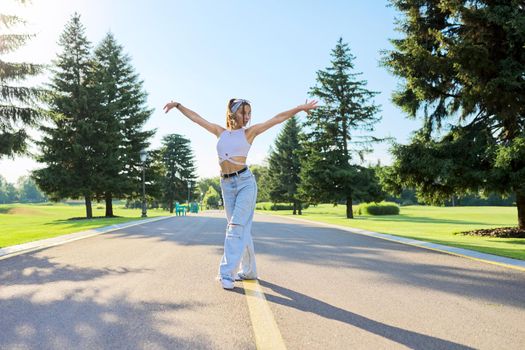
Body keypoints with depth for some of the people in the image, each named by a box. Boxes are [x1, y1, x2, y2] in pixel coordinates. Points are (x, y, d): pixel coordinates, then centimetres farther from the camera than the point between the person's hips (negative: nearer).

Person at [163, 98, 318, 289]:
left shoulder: (249, 132, 4)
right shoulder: (220, 132, 13)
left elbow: (277, 118, -3)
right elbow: (195, 117, 20)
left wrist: (300, 108, -10)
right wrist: (178, 105, 23)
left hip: (245, 182, -4)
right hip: (227, 185, 4)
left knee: (237, 227, -12)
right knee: (241, 229, 10)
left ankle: (227, 273, -11)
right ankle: (248, 270, 20)